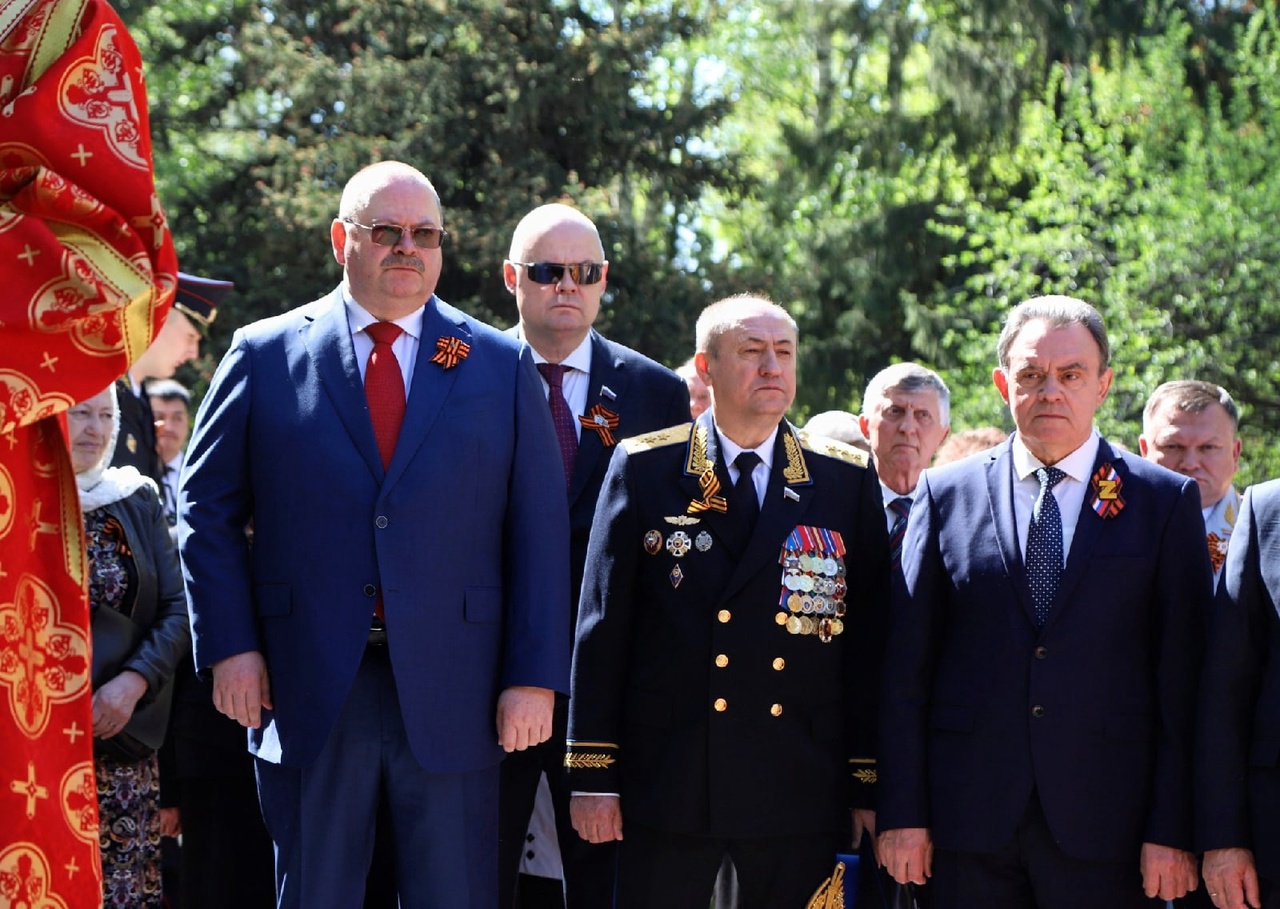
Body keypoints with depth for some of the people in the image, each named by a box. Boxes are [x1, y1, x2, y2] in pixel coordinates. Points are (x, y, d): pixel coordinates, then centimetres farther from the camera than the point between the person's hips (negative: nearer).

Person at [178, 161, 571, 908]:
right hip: (306, 694, 0)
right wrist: (230, 646, -3)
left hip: (452, 697, 1)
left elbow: (541, 531, 4)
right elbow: (207, 509, 7)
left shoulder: (503, 367, 8)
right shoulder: (264, 356, 6)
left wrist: (535, 677, -3)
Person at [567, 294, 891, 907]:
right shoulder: (643, 469, 3)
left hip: (799, 790, 1)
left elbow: (868, 643, 5)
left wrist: (868, 784, 2)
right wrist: (592, 774, -2)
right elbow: (603, 627, 2)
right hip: (665, 782, -1)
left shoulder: (850, 482, 7)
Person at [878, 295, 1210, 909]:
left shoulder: (1166, 501, 6)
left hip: (1104, 826, -1)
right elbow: (905, 669, 6)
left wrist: (1172, 832, -5)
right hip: (969, 824, 1)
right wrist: (902, 813, 0)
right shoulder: (945, 495, 8)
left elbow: (1183, 680, 2)